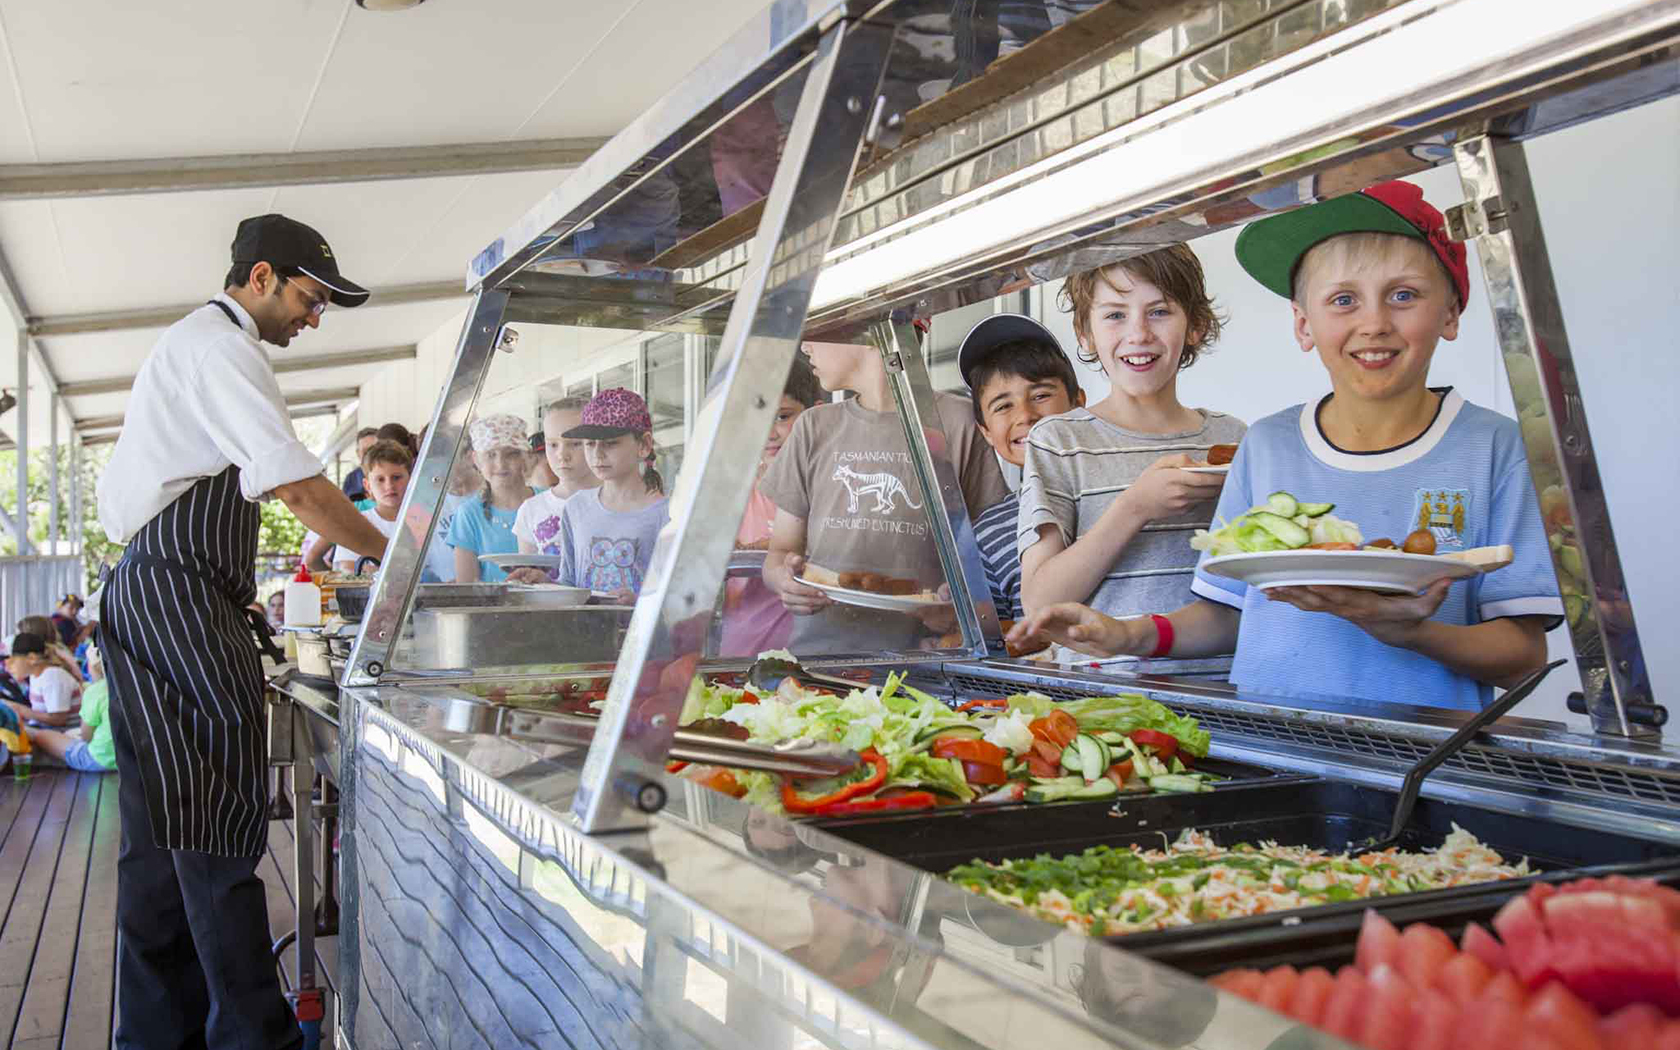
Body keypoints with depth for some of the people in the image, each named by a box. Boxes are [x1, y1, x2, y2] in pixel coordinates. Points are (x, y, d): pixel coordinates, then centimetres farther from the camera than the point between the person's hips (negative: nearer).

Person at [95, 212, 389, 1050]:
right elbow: (298, 486, -18)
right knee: (217, 821, -9)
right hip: (177, 597, -11)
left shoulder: (187, 344, 25)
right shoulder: (219, 346, -9)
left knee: (163, 827, 11)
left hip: (144, 595, 11)